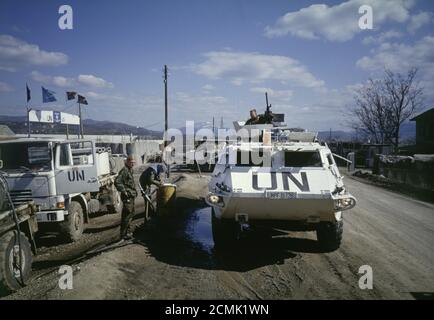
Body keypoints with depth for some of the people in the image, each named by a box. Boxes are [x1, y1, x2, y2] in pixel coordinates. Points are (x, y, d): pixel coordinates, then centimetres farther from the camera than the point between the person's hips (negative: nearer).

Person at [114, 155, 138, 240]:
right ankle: (123, 234, -3)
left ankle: (127, 231, 31)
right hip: (127, 196, -11)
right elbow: (117, 182, -26)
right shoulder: (124, 170, -16)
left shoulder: (130, 170, 17)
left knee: (131, 213, 19)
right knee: (127, 214, -8)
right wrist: (124, 191, -23)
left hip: (131, 195, 11)